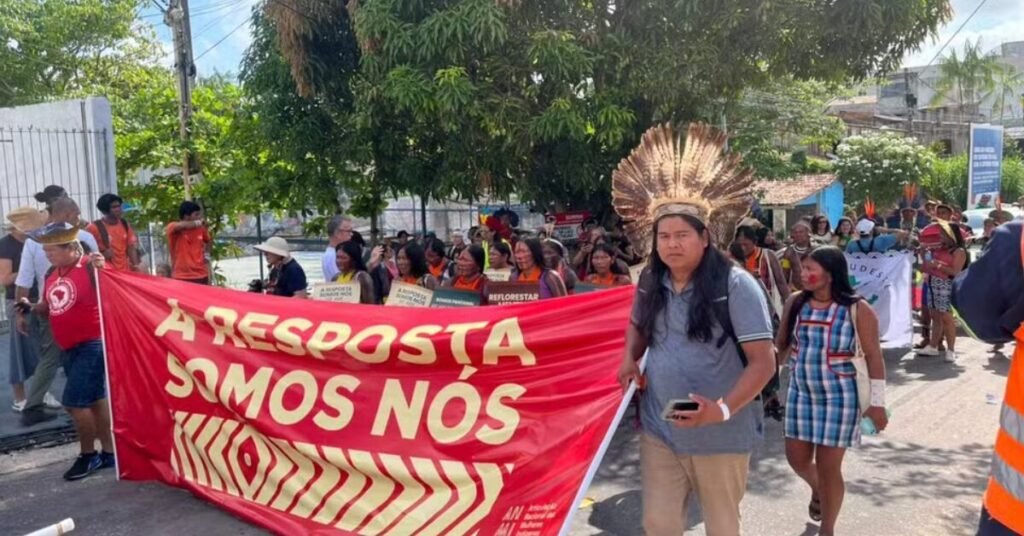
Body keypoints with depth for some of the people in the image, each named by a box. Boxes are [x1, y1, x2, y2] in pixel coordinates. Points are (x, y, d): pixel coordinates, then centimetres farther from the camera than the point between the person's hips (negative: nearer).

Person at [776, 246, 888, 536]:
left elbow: (873, 356, -9)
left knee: (828, 466, 4)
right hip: (800, 393, 4)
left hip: (839, 398, -4)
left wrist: (877, 402, -8)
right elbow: (781, 343, 8)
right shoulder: (795, 303, -3)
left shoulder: (857, 309, -14)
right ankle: (817, 491, 49)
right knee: (797, 458, 12)